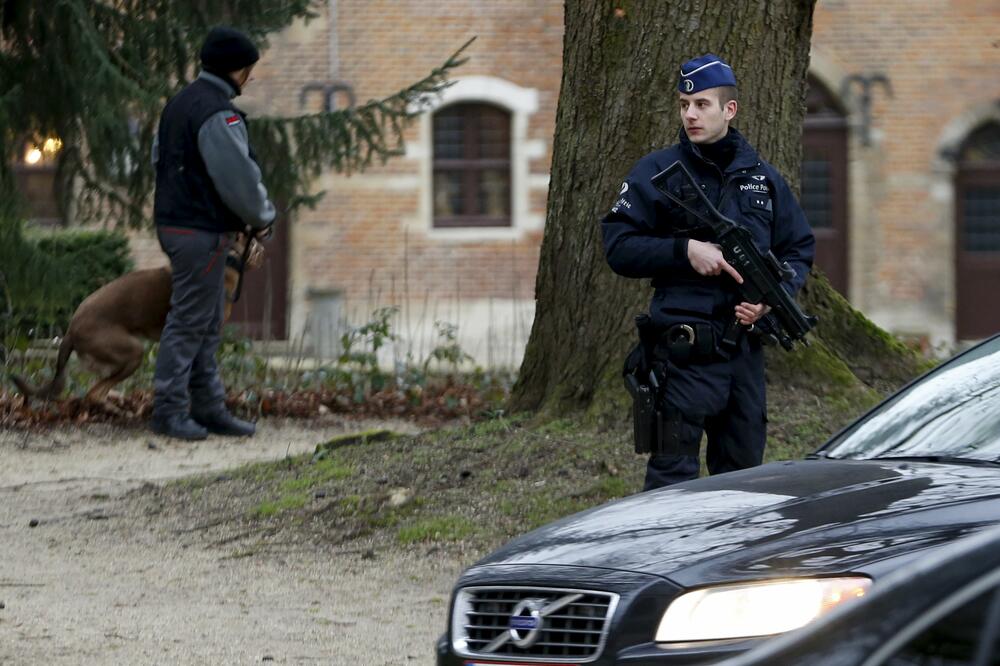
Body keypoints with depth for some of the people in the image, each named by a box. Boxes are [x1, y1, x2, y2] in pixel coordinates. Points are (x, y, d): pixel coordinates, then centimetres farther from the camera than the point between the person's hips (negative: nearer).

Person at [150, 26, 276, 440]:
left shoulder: (180, 104, 14)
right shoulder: (218, 114, -18)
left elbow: (161, 159, 21)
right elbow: (239, 177, -19)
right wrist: (263, 216, -1)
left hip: (176, 220, 10)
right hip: (202, 232, -10)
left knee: (207, 326, 13)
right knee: (189, 322, -5)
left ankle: (208, 408, 16)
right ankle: (168, 411, -2)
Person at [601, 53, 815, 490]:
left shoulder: (762, 178, 13)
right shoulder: (657, 173, 0)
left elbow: (799, 251, 17)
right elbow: (618, 247, -3)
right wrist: (684, 250, -15)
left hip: (746, 346, 5)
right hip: (685, 350, -5)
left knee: (743, 468, 12)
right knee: (673, 473, -8)